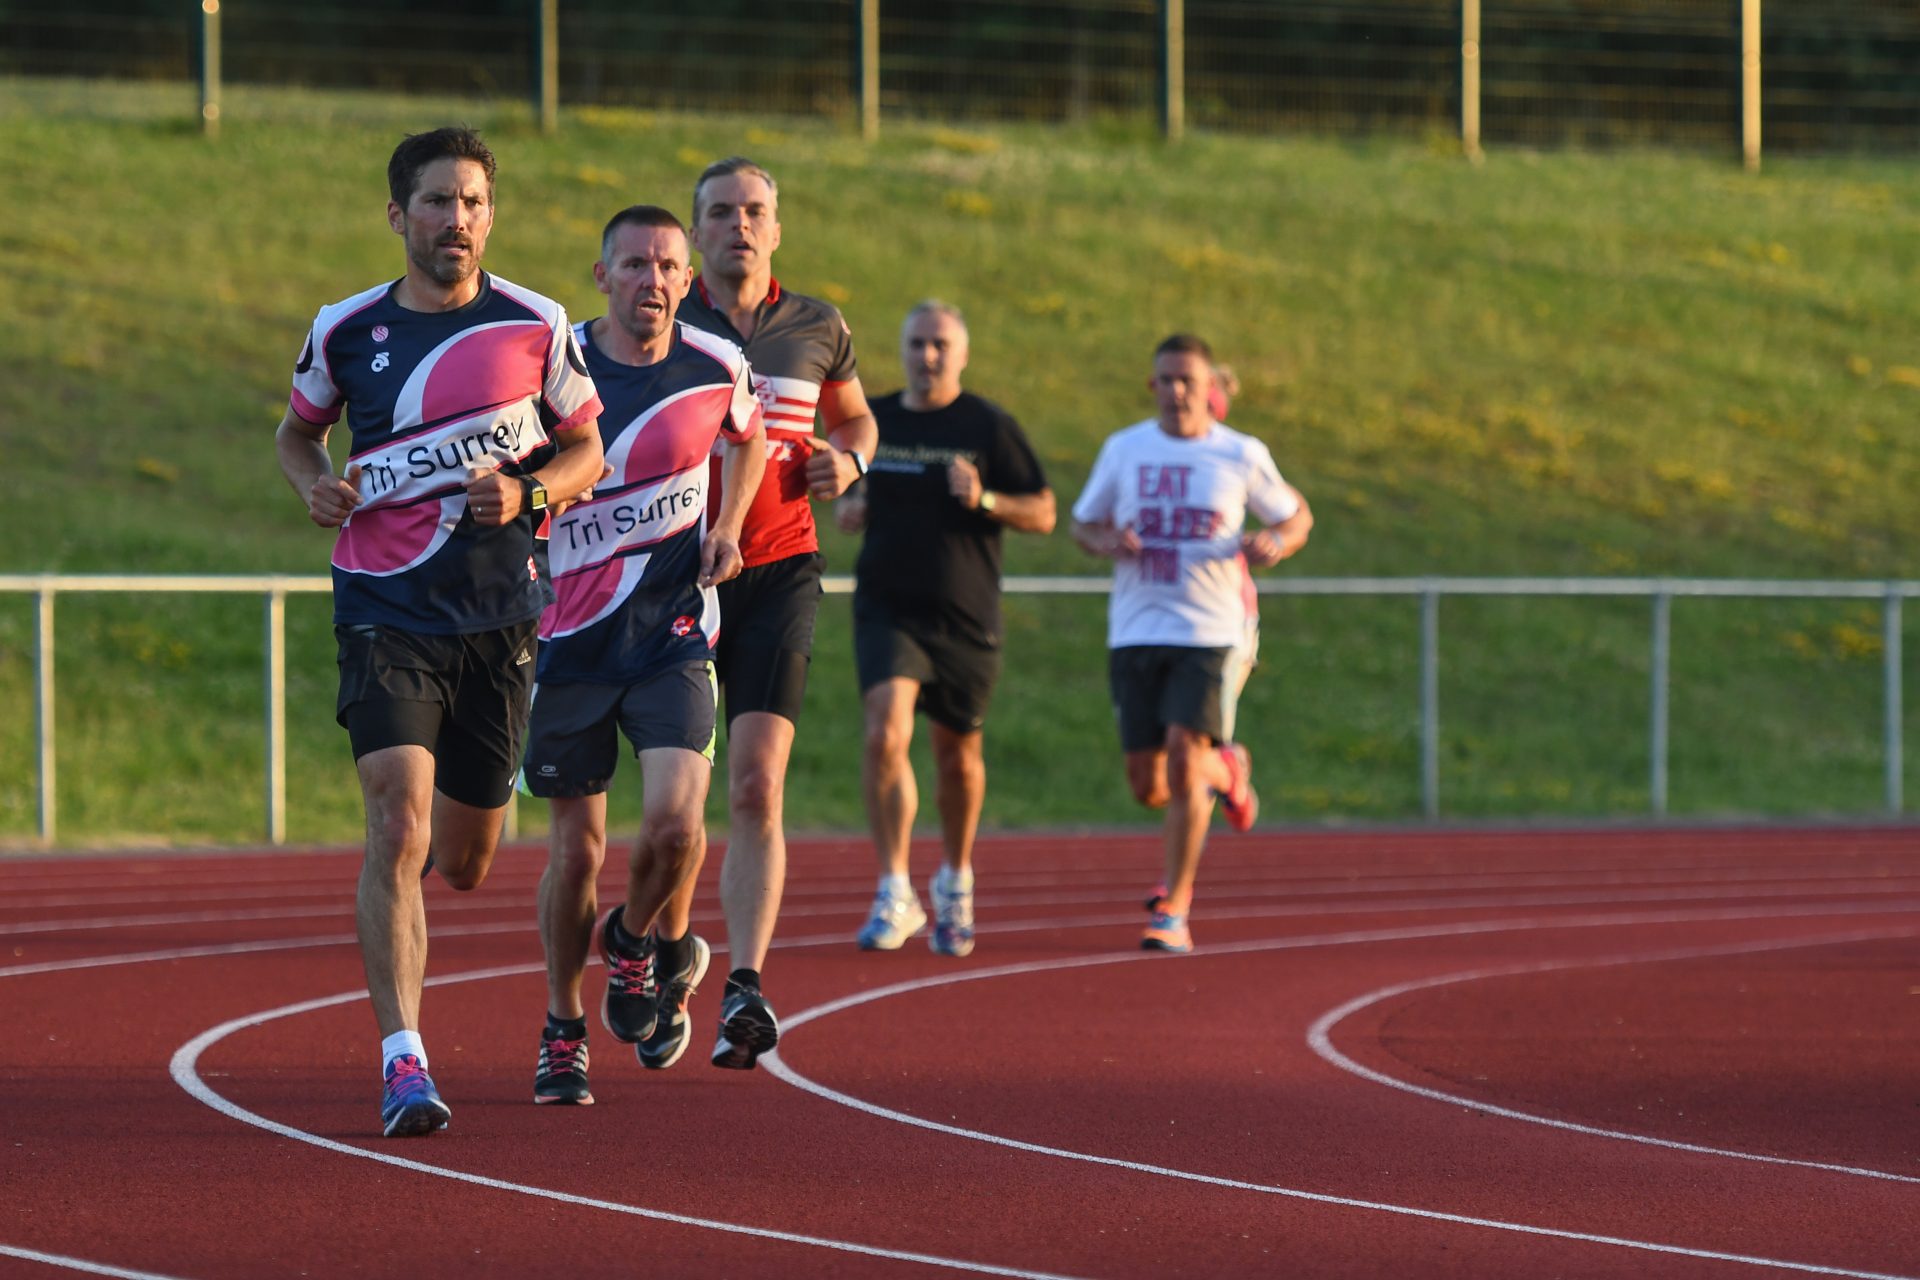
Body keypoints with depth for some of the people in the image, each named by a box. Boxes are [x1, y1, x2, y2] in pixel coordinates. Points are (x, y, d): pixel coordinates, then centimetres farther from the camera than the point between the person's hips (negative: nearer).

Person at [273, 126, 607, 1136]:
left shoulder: (536, 326, 0)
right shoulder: (347, 331, 2)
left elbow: (586, 449, 10)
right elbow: (297, 429, 19)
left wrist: (526, 494, -10)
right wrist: (315, 486, -3)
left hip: (499, 613, 1)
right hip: (384, 608, -1)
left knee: (462, 863, 10)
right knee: (399, 824, -19)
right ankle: (402, 1061, -18)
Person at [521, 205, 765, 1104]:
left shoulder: (716, 369, -2)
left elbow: (747, 437, 21)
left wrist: (727, 526, 7)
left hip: (673, 633, 0)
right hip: (571, 636, 0)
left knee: (675, 821, -18)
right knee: (577, 848, 3)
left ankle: (641, 941, 15)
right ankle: (563, 1031, 24)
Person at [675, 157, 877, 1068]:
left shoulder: (817, 329, 7)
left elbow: (854, 416, 25)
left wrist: (849, 459, 3)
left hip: (779, 573, 0)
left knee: (756, 787, -13)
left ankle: (745, 991, -20)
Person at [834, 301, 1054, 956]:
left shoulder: (989, 426, -2)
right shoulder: (871, 422, 7)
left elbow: (1042, 513, -1)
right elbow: (846, 490, 23)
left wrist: (984, 500, -19)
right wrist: (846, 509, -1)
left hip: (965, 618, -1)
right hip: (887, 609, 1)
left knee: (958, 756, 11)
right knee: (885, 732, -20)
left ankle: (955, 879, 36)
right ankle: (894, 894, -18)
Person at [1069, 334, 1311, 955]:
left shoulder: (1242, 456, 1)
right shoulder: (1123, 450, 6)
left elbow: (1296, 516, 14)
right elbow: (1083, 522, 18)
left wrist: (1274, 543, -9)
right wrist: (1107, 543, -6)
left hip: (1213, 631, -3)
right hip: (1136, 631, 3)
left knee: (1185, 751, -19)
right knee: (1148, 787, 2)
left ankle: (1174, 910, -9)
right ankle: (1225, 770, 38)